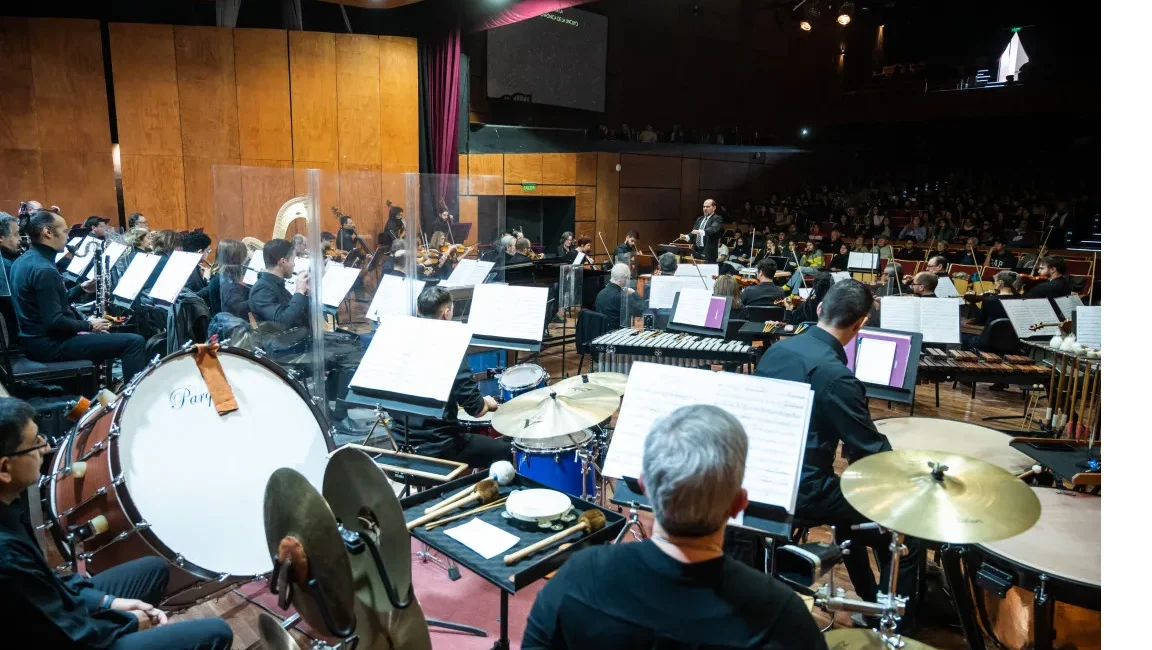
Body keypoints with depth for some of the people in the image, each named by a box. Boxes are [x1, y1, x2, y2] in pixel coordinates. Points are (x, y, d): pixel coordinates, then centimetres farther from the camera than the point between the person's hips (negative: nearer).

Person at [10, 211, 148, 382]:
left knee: (106, 335, 33)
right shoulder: (44, 270, -23)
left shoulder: (24, 260, 10)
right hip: (50, 343, -11)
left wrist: (80, 288, 11)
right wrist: (88, 325, -11)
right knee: (134, 341, -17)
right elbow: (54, 322, -26)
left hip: (37, 338, 11)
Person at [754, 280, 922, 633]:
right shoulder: (835, 375, -24)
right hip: (802, 489, -9)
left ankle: (870, 605, 47)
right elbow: (873, 453, -18)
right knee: (905, 539, 4)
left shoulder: (777, 349, 1)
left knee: (853, 500, 33)